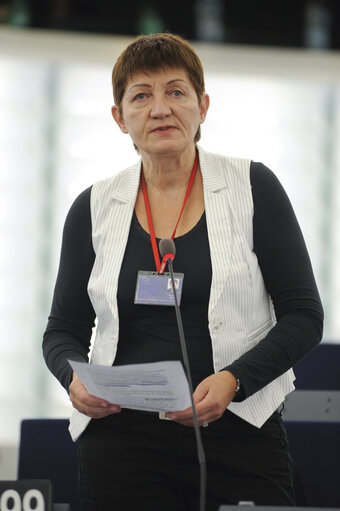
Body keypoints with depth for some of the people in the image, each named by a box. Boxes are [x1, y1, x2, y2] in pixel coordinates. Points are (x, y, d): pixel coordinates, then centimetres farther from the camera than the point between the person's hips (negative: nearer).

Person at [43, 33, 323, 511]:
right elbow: (64, 329, 13)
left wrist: (234, 379, -16)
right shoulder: (94, 208, 7)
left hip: (238, 432, -1)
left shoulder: (253, 187, 1)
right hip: (123, 443, 1)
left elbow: (303, 315, 0)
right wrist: (75, 377, -9)